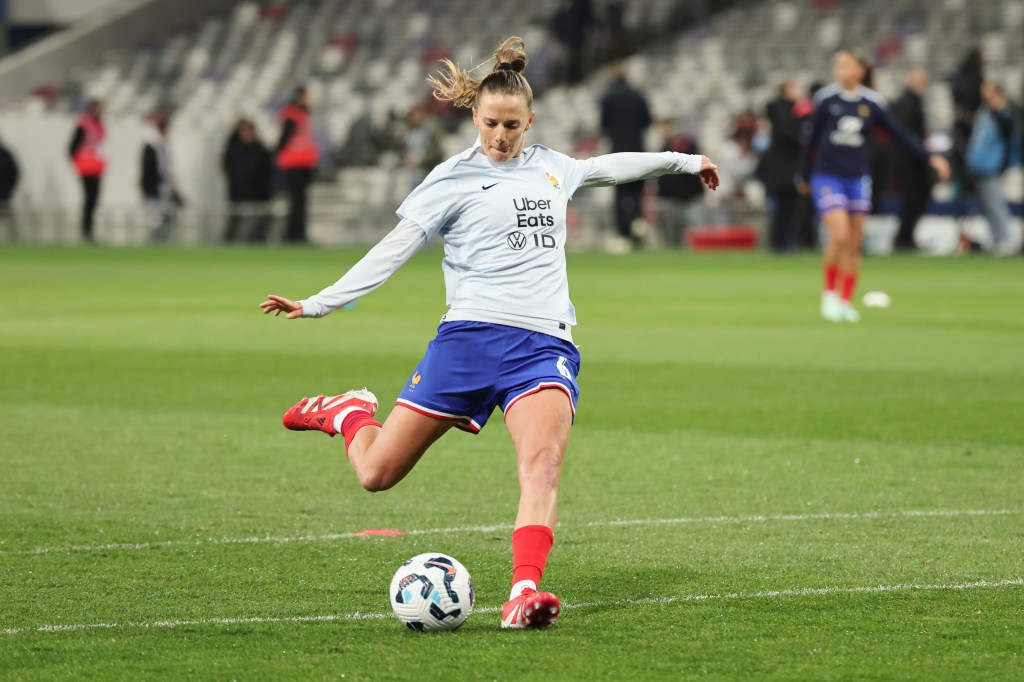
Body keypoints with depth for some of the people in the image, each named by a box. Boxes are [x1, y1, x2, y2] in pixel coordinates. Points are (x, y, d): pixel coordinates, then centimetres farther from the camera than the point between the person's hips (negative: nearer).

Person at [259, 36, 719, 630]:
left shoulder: (551, 168, 19)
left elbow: (610, 166, 39)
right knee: (377, 473, 0)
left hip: (546, 346, 2)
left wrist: (683, 160, 49)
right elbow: (394, 249, -1)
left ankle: (525, 594, -41)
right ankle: (349, 414, 35)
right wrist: (318, 304, -10)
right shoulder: (453, 179, 4)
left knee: (543, 462, -27)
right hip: (471, 336, -2)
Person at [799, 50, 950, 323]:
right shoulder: (825, 99, -4)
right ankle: (829, 293, 2)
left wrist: (930, 157, -3)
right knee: (840, 236, -17)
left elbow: (900, 134, 5)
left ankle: (845, 302, 15)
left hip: (857, 178, 3)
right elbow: (812, 139, 5)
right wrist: (804, 176, 11)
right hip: (827, 177, -2)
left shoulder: (873, 103, 0)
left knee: (854, 244, 4)